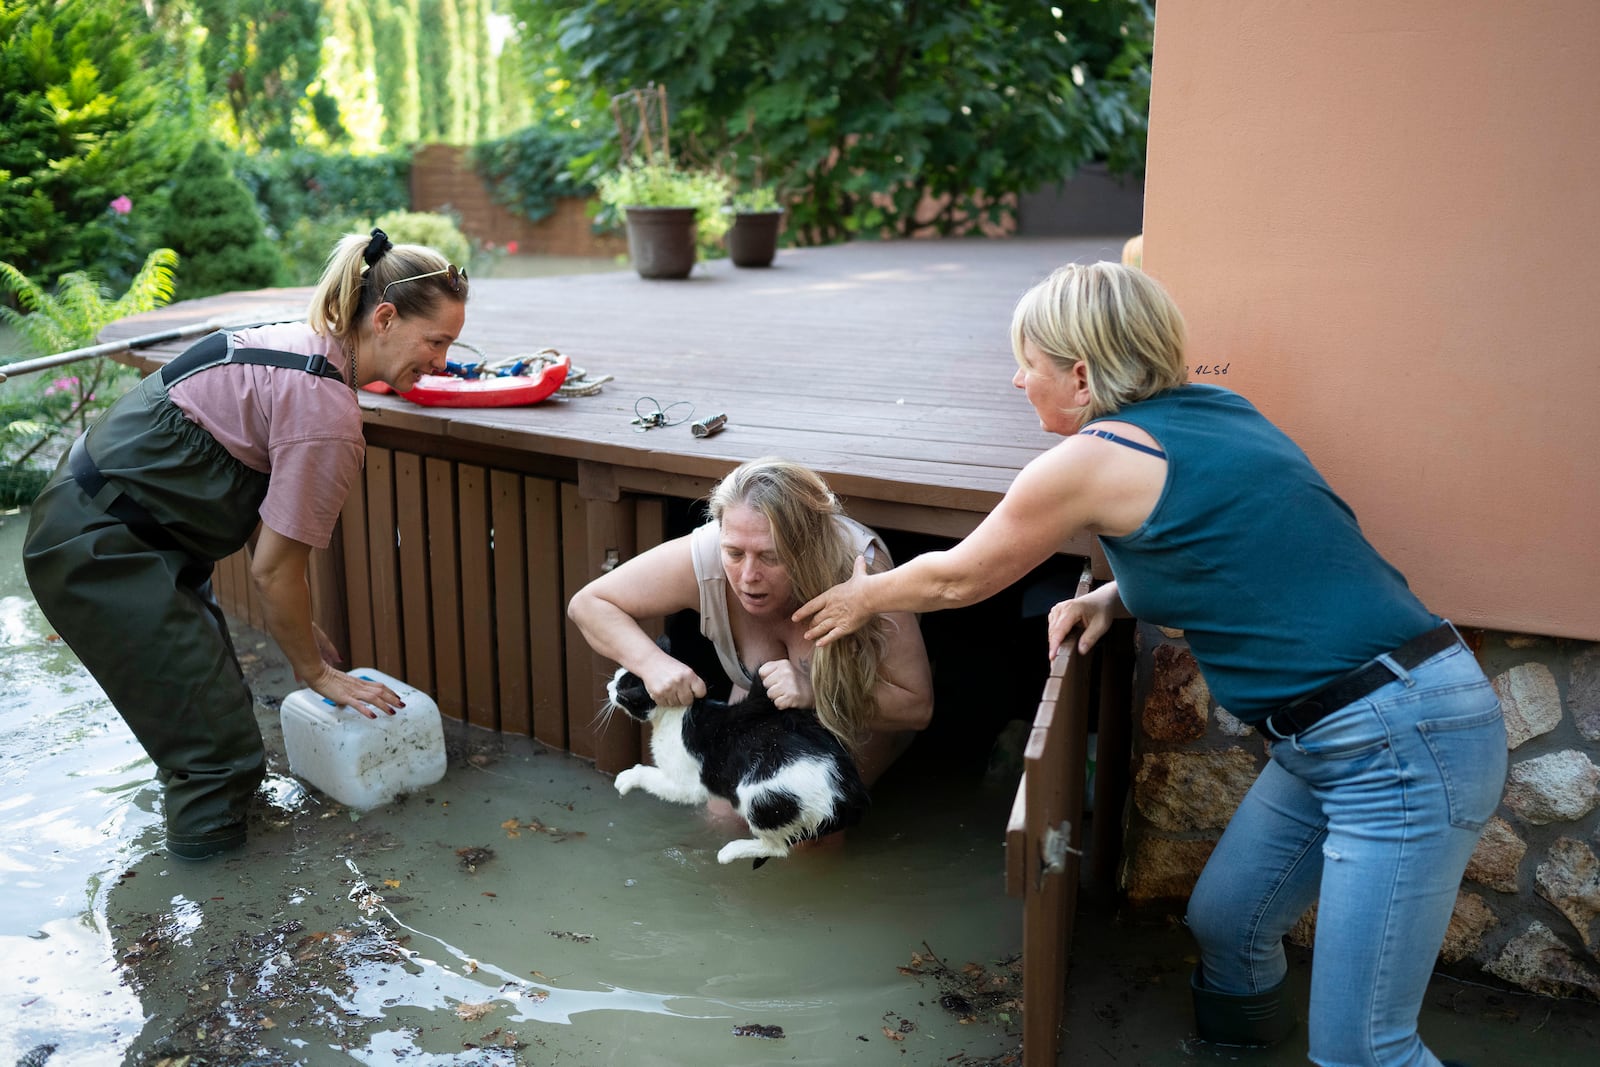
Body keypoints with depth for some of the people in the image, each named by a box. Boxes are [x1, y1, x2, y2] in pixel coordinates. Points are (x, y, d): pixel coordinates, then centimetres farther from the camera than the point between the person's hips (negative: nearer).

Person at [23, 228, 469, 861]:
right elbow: (274, 570, -17)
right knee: (220, 743, -4)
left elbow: (263, 515, 10)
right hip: (99, 550, -10)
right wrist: (315, 672, -2)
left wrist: (300, 629, 13)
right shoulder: (327, 412, -25)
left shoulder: (301, 344, 5)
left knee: (215, 699, 19)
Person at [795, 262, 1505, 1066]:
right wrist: (1114, 597, 9)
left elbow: (956, 579, 2)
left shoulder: (1091, 459, -14)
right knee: (1221, 924, 19)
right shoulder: (1208, 411, 10)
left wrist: (863, 597, 20)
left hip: (1403, 745, -9)